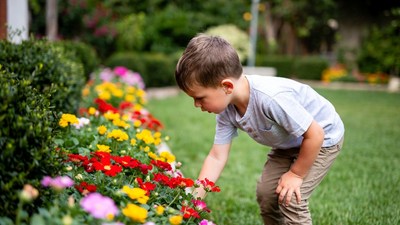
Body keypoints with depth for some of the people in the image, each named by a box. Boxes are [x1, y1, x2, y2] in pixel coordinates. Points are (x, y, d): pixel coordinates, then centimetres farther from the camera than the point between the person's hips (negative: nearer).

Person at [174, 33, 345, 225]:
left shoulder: (272, 99, -42)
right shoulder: (226, 109, -17)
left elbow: (315, 134, -32)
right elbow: (217, 157, -11)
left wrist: (296, 174, -19)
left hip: (323, 137, -7)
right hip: (288, 144, 7)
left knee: (291, 199, -16)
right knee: (265, 193, 5)